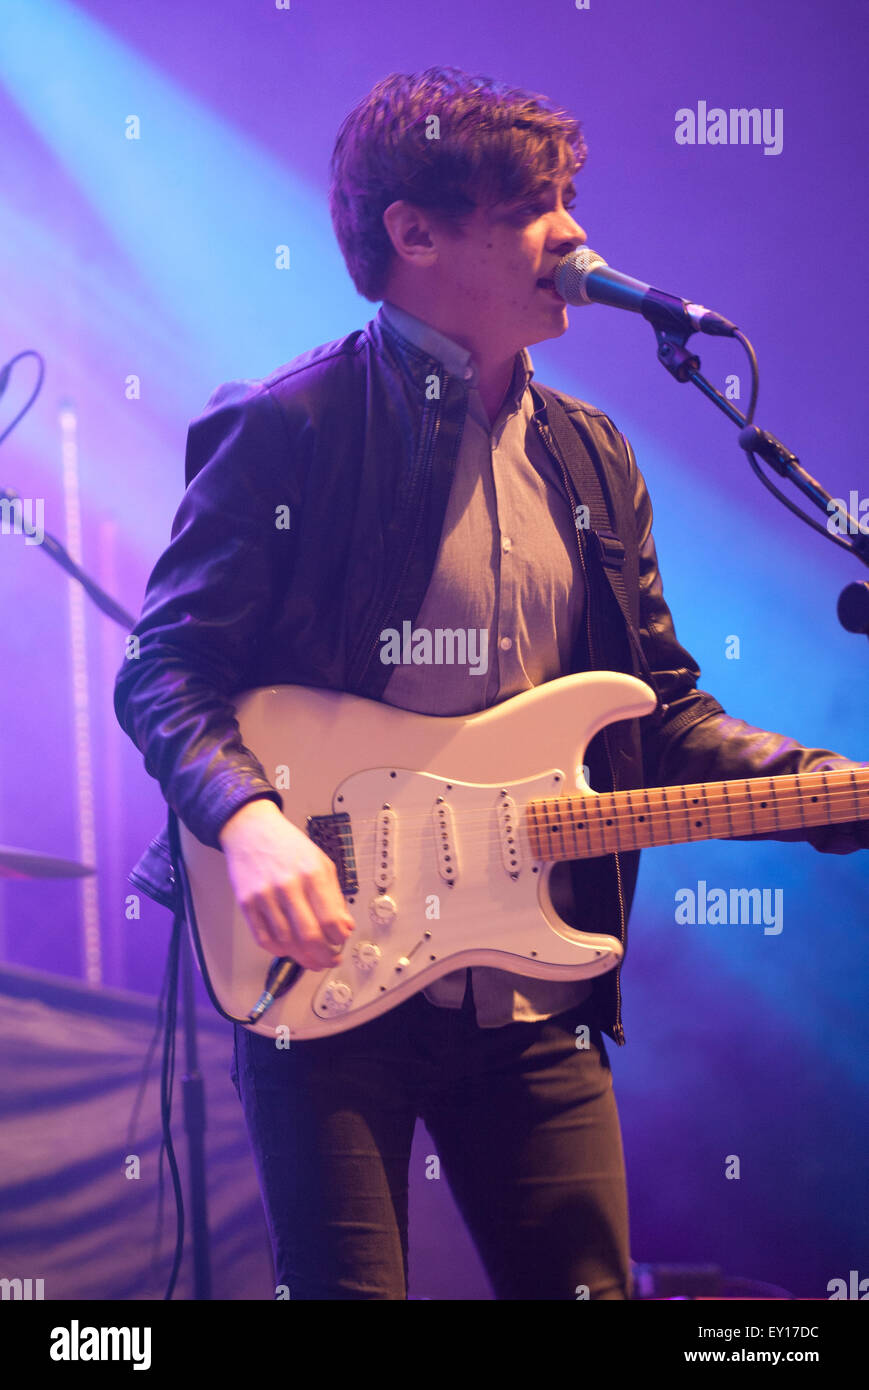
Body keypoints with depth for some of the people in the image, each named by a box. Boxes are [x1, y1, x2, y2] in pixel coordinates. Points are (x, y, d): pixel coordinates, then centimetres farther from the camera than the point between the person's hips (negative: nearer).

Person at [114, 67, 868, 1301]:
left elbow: (663, 712, 14)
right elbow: (166, 671, -8)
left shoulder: (590, 458, 13)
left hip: (536, 1000, 6)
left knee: (582, 1284, 7)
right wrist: (250, 822, -26)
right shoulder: (290, 430, -6)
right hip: (333, 983, -6)